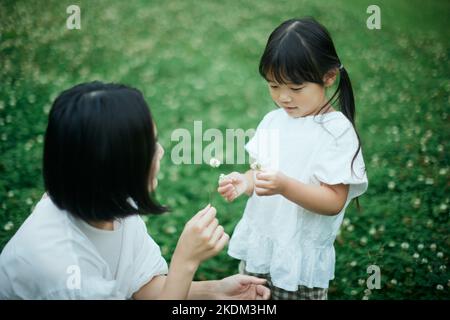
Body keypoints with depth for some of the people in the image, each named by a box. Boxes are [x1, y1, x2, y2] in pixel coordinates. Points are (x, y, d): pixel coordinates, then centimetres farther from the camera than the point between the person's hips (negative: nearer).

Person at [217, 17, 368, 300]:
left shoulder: (338, 131, -15)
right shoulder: (273, 121, 2)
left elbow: (334, 201, -18)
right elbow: (260, 171, 9)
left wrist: (284, 186, -32)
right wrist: (244, 182, -14)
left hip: (301, 261, -5)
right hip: (257, 248, 6)